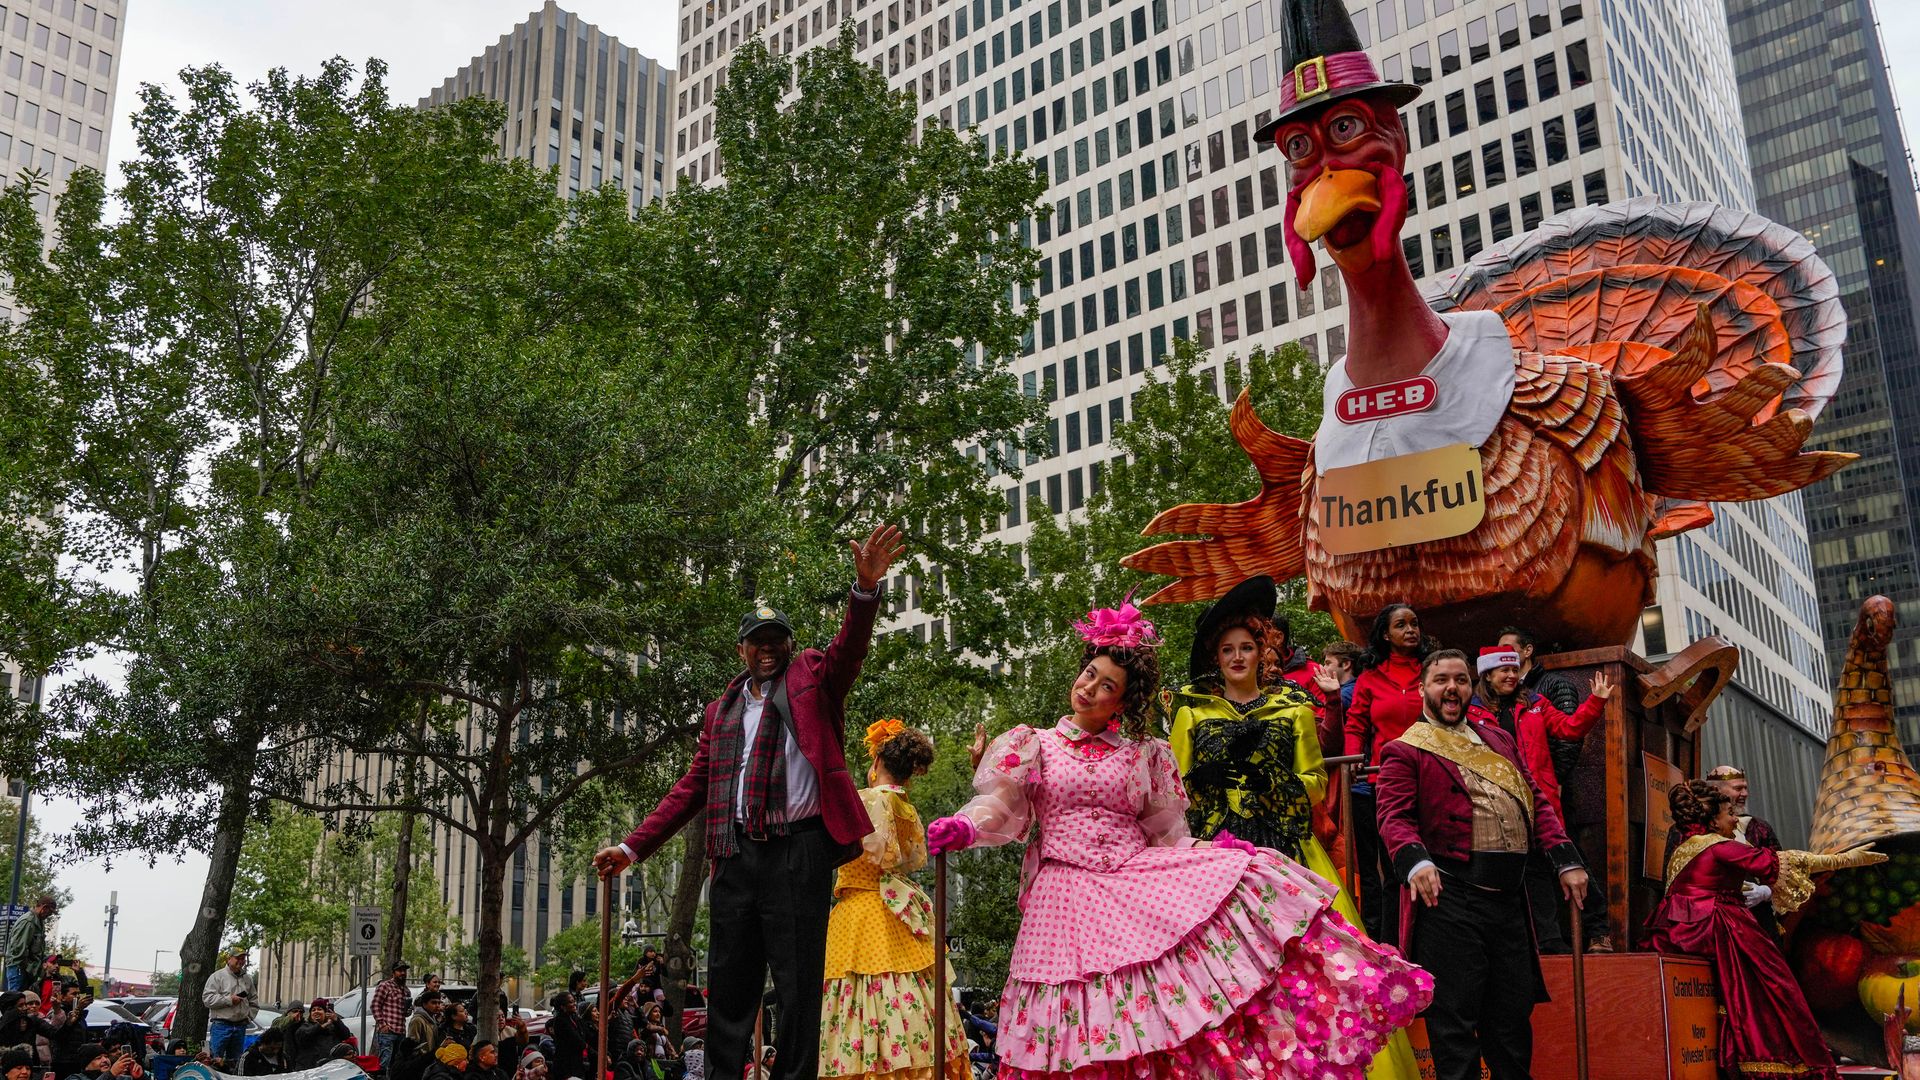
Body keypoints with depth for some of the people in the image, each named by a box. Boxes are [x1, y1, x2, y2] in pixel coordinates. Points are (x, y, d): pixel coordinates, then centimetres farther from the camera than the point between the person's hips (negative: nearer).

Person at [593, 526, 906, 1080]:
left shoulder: (813, 676, 10)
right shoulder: (722, 709, 20)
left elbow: (850, 647, -10)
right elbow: (693, 786, 19)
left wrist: (866, 588, -29)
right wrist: (633, 846, 12)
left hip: (799, 850, -4)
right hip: (736, 856, 4)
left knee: (799, 986, -1)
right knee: (728, 988, 7)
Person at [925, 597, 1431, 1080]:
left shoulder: (1142, 755, 12)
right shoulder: (1035, 746, 8)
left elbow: (1165, 831, 12)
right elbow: (1003, 808, -3)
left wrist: (1209, 849, -3)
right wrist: (964, 828, -23)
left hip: (1141, 876, 2)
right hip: (1069, 893, -2)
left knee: (1243, 878, -16)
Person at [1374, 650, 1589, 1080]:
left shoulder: (1498, 740, 20)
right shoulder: (1404, 751, 1)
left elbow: (1535, 800, 18)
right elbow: (1395, 816, -10)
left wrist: (1566, 859, 6)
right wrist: (1416, 861, -29)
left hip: (1508, 896, 6)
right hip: (1450, 896, -6)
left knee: (1514, 1015, 14)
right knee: (1455, 1017, -2)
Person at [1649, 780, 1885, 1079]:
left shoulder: (1681, 851, 17)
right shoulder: (1719, 847, -8)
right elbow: (1776, 863, -7)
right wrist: (1846, 859, -2)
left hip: (1678, 935, 9)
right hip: (1716, 937, -8)